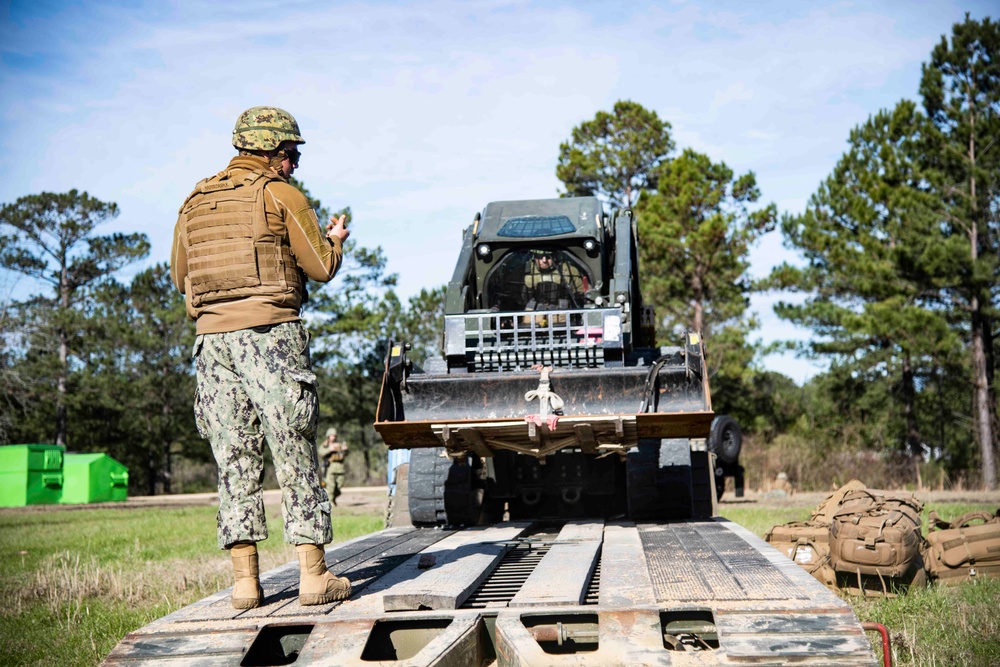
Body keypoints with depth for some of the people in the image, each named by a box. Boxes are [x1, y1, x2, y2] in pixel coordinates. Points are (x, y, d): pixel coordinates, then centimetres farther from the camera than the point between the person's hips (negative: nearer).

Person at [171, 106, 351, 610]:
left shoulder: (195, 201, 16)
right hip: (270, 332, -5)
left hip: (212, 336, 5)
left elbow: (180, 277, 21)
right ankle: (313, 574, -1)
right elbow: (322, 268, 1)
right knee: (295, 455, -1)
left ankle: (245, 581, 6)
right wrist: (335, 240, 21)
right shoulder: (281, 195, 0)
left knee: (234, 460, 6)